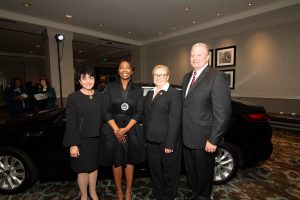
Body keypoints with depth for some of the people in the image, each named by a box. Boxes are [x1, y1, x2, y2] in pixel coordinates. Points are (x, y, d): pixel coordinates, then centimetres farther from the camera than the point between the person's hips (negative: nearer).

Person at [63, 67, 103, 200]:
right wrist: (73, 144, -11)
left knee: (94, 166, 17)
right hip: (81, 139, -3)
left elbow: (102, 117, 6)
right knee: (83, 169, 10)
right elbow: (70, 123, -9)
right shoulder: (73, 97, -8)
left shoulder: (100, 96, 3)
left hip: (97, 138, 4)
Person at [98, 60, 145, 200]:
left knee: (130, 160, 11)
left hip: (131, 129, 1)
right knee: (116, 161, 11)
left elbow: (138, 112, -3)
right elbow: (106, 111, -5)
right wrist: (116, 130, -12)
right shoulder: (110, 87, 0)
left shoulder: (137, 89, 2)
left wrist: (125, 129, -13)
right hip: (113, 129, 0)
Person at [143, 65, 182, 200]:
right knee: (155, 172, 19)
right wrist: (146, 138, 9)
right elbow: (146, 117, 13)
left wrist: (170, 144, -17)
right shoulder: (149, 94, 12)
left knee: (169, 172, 13)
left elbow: (175, 121, -15)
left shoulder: (174, 94, -9)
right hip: (151, 141, 6)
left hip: (166, 142, -6)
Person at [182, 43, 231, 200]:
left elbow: (222, 112, -18)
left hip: (203, 138, -6)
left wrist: (213, 139, -18)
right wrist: (182, 131, 8)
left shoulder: (217, 77, -14)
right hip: (187, 137, 7)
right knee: (190, 170, 24)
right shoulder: (187, 77, 9)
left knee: (204, 172, 17)